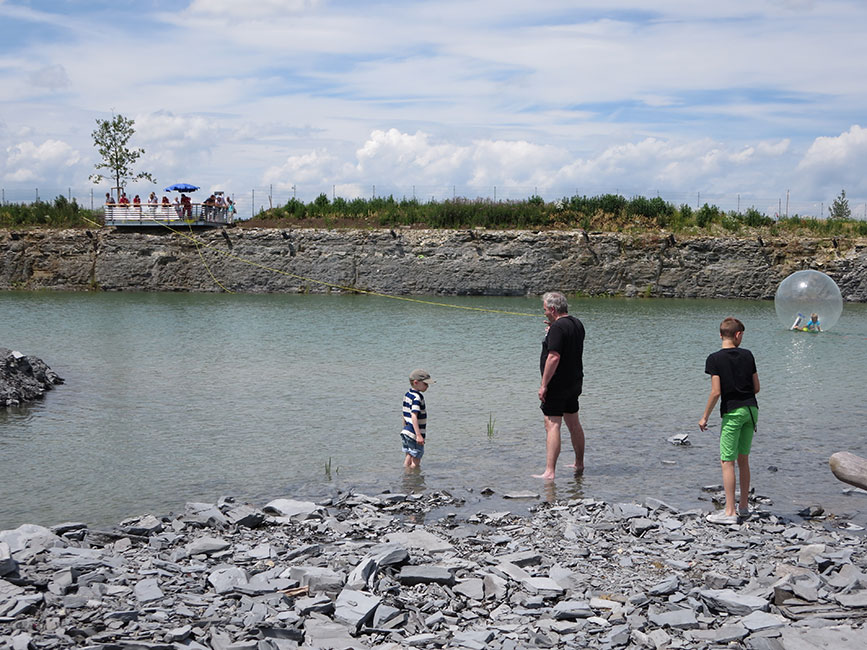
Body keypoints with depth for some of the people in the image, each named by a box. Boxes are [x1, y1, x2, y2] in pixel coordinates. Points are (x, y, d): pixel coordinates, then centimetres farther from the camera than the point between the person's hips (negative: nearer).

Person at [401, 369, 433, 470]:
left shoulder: (407, 395, 9)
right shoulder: (417, 398, -19)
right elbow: (414, 416, -26)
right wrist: (418, 435, -28)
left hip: (406, 432, 9)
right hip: (414, 435, -9)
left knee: (408, 459, 17)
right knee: (415, 463, -1)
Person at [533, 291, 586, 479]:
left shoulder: (558, 327, -19)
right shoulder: (577, 324, 10)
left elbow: (554, 357, -25)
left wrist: (544, 385, -21)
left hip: (557, 385, -9)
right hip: (575, 383, 9)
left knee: (552, 426, -10)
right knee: (574, 424, 20)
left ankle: (549, 472, -15)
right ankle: (579, 464, 32)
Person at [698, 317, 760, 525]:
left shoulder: (715, 359, -9)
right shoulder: (747, 355, 5)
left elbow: (716, 392, -15)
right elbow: (756, 387, 8)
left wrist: (705, 417, -6)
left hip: (732, 412, -5)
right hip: (751, 409, 5)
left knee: (727, 462, -3)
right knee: (743, 459, 16)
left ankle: (730, 512, -5)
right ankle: (744, 506, 22)